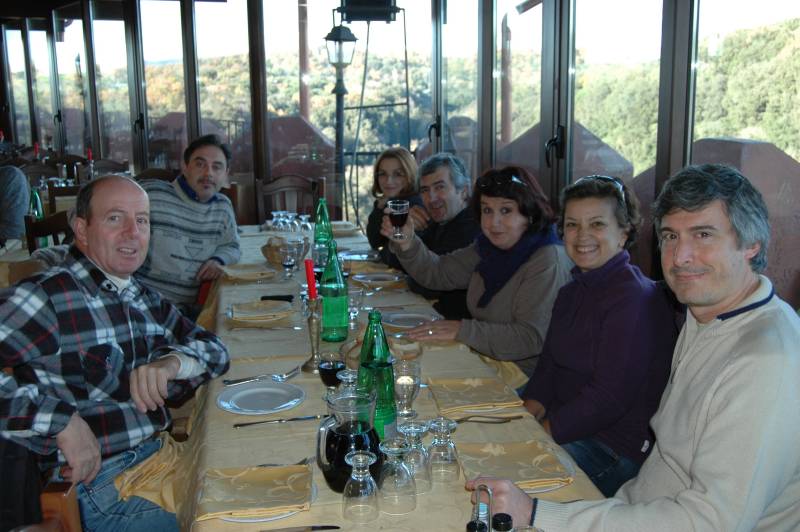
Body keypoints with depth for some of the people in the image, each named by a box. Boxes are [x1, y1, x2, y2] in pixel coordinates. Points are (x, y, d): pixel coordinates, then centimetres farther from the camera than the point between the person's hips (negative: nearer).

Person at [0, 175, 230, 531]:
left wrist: (172, 361, -9)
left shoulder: (148, 300, 11)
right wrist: (63, 420, -29)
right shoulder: (47, 298, -15)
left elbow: (214, 349, 12)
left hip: (157, 457, 7)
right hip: (94, 485, -7)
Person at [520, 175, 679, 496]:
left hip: (619, 450, -8)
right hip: (570, 424, 9)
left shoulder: (636, 298, -20)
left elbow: (609, 396, -23)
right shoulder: (574, 291, 10)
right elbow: (549, 367, 11)